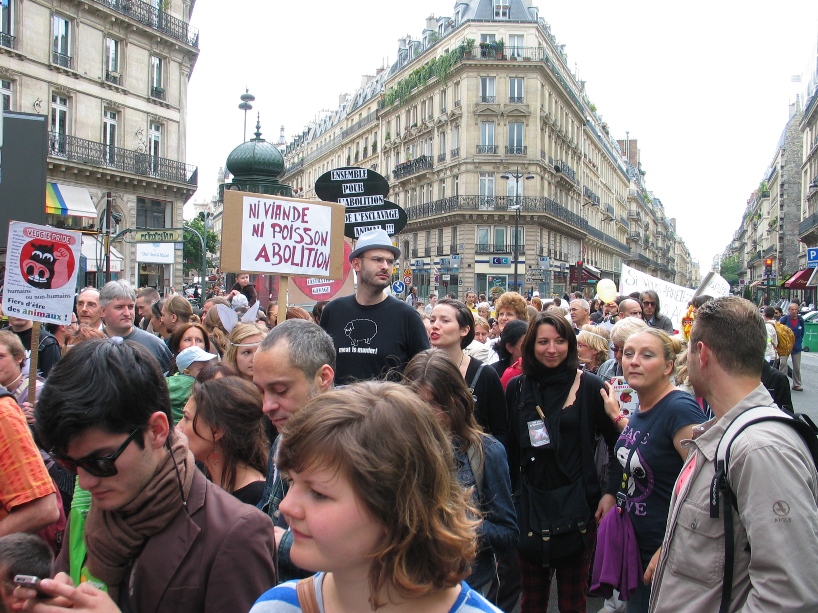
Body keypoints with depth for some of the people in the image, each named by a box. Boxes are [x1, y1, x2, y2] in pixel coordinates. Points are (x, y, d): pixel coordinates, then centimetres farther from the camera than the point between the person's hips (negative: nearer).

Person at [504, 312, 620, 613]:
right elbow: (509, 447, 7)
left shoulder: (590, 386, -4)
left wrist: (611, 492, -6)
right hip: (530, 501, 2)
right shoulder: (516, 388, 4)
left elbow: (617, 441, 1)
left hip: (577, 502, -2)